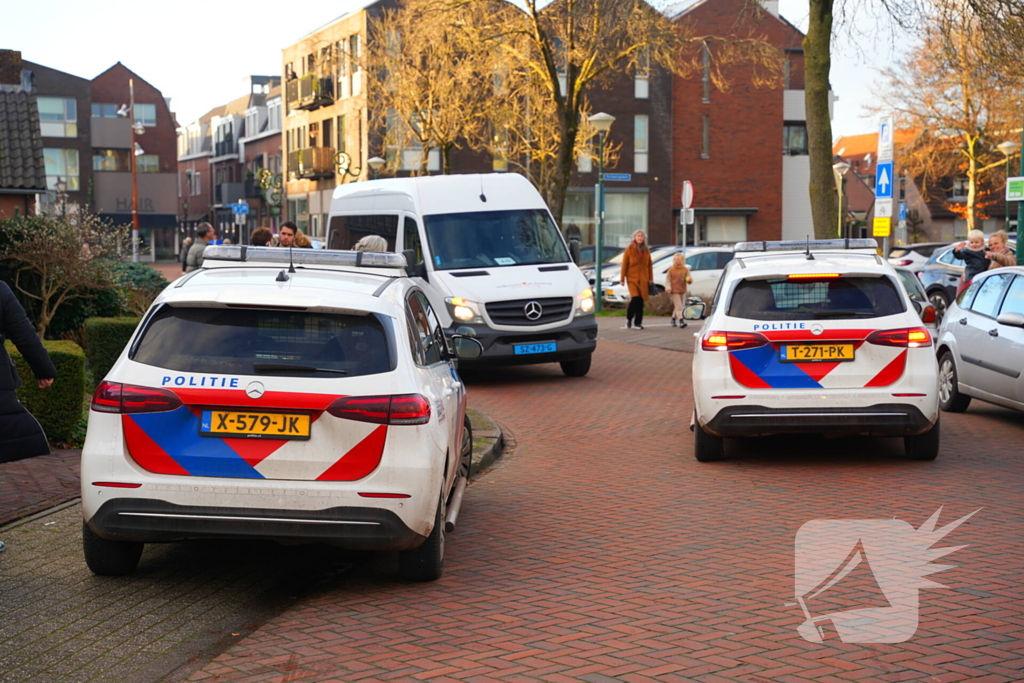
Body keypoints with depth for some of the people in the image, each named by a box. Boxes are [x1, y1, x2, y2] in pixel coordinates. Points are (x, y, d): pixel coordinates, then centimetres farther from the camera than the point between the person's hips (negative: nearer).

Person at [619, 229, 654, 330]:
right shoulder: (629, 249, 0)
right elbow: (624, 264, 0)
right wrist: (622, 278, -3)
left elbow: (649, 265, 13)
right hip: (632, 278, -3)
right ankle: (629, 318, 4)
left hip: (643, 279, 3)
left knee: (641, 301, 2)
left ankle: (638, 323, 10)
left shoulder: (646, 250, 10)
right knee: (635, 298, -18)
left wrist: (650, 279, 8)